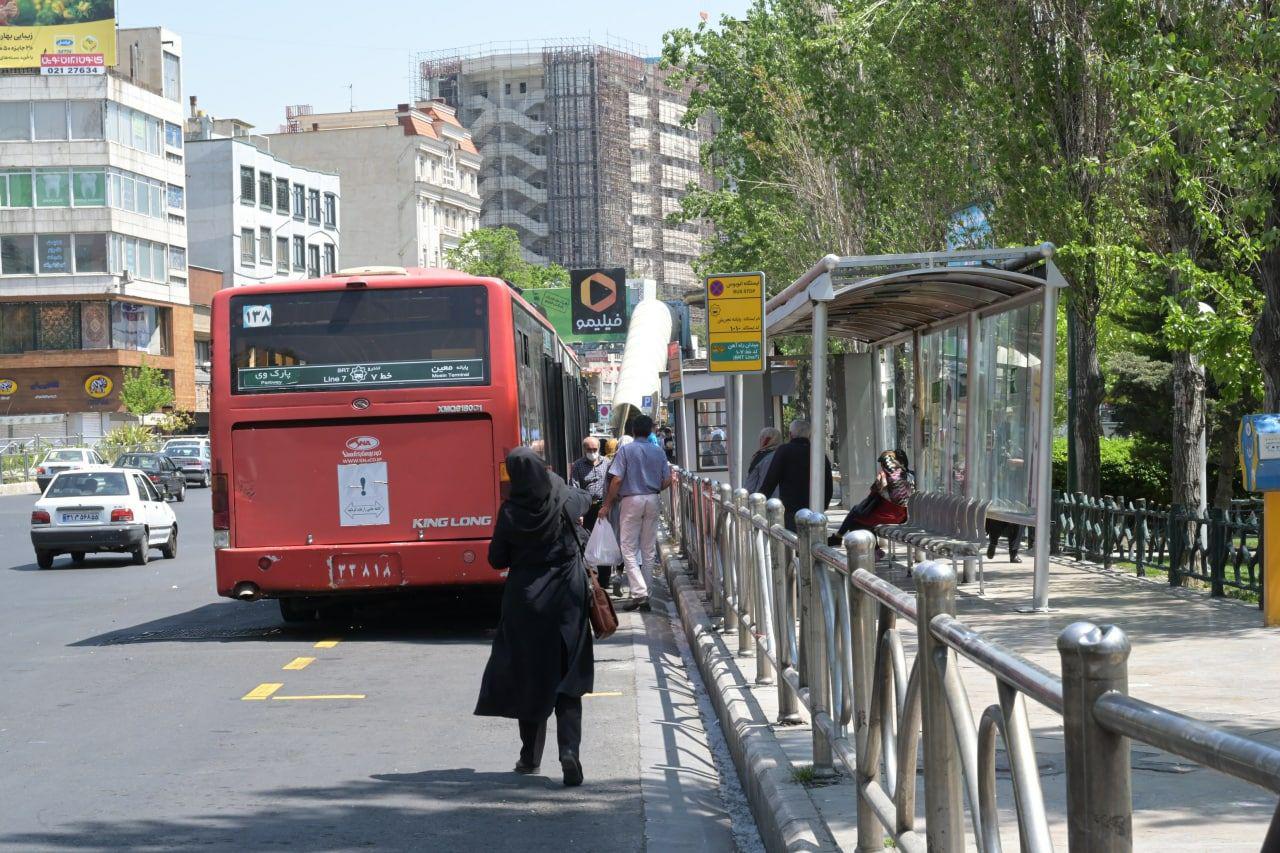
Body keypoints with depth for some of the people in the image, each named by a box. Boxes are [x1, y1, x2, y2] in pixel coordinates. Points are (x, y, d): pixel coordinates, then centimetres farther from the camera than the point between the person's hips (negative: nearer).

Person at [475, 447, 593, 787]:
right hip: (566, 599, 0)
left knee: (528, 676, 13)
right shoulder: (564, 501, -7)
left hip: (524, 600, 0)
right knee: (567, 679, 1)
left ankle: (530, 755, 20)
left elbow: (496, 559, -2)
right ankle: (569, 749, -17)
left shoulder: (510, 512, -10)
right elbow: (586, 499, 18)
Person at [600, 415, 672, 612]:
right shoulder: (658, 452, 3)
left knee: (628, 548, -1)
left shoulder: (626, 451, -8)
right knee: (649, 549, 10)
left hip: (631, 500, -4)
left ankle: (639, 592, -15)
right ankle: (645, 597, 12)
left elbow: (616, 480, -13)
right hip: (653, 500, 4)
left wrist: (607, 505, -4)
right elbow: (667, 481, 4)